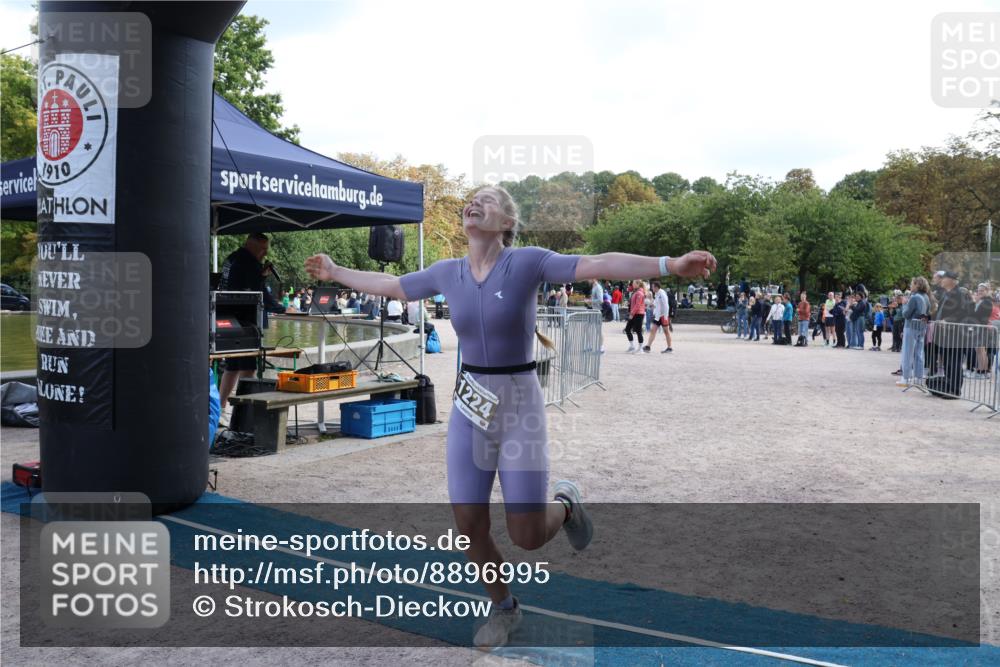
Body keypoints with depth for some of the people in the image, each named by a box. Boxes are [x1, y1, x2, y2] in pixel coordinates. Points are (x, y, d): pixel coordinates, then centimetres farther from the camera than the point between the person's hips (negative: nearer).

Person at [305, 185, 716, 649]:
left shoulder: (528, 262, -10)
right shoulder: (447, 272, 3)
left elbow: (597, 265, -21)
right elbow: (389, 285, 18)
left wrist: (669, 265, -32)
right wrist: (334, 273, 29)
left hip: (520, 405, -4)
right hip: (469, 408, 4)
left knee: (527, 536, -3)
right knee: (469, 527, 5)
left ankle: (564, 502, 34)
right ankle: (502, 608, 33)